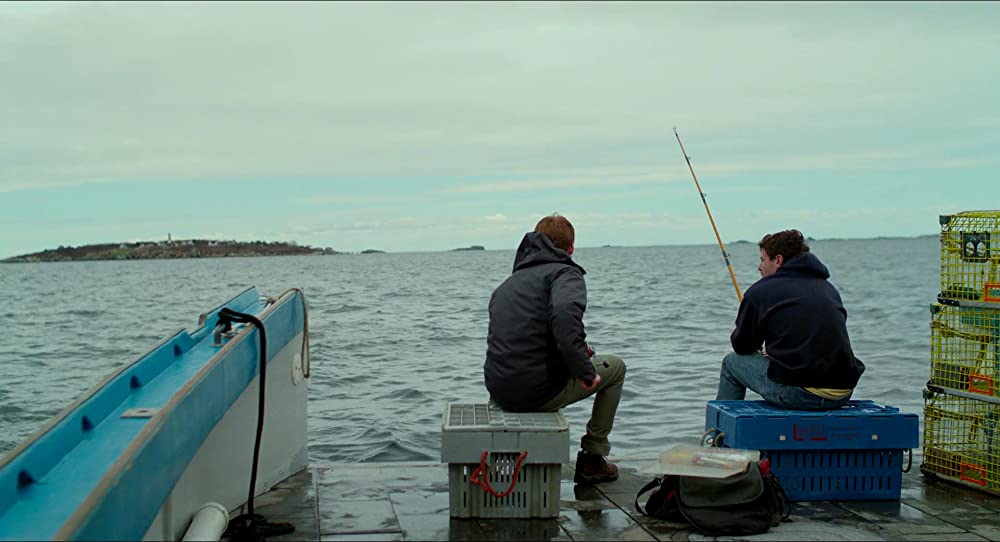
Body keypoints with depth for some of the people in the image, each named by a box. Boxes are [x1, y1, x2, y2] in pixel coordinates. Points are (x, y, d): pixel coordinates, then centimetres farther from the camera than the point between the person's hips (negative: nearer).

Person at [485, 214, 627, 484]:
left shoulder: (508, 282, 21)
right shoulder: (565, 273, -3)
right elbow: (564, 312, -26)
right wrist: (584, 370, -19)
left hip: (498, 391, 7)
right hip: (539, 390, -7)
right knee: (615, 367, 18)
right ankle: (592, 458, 19)